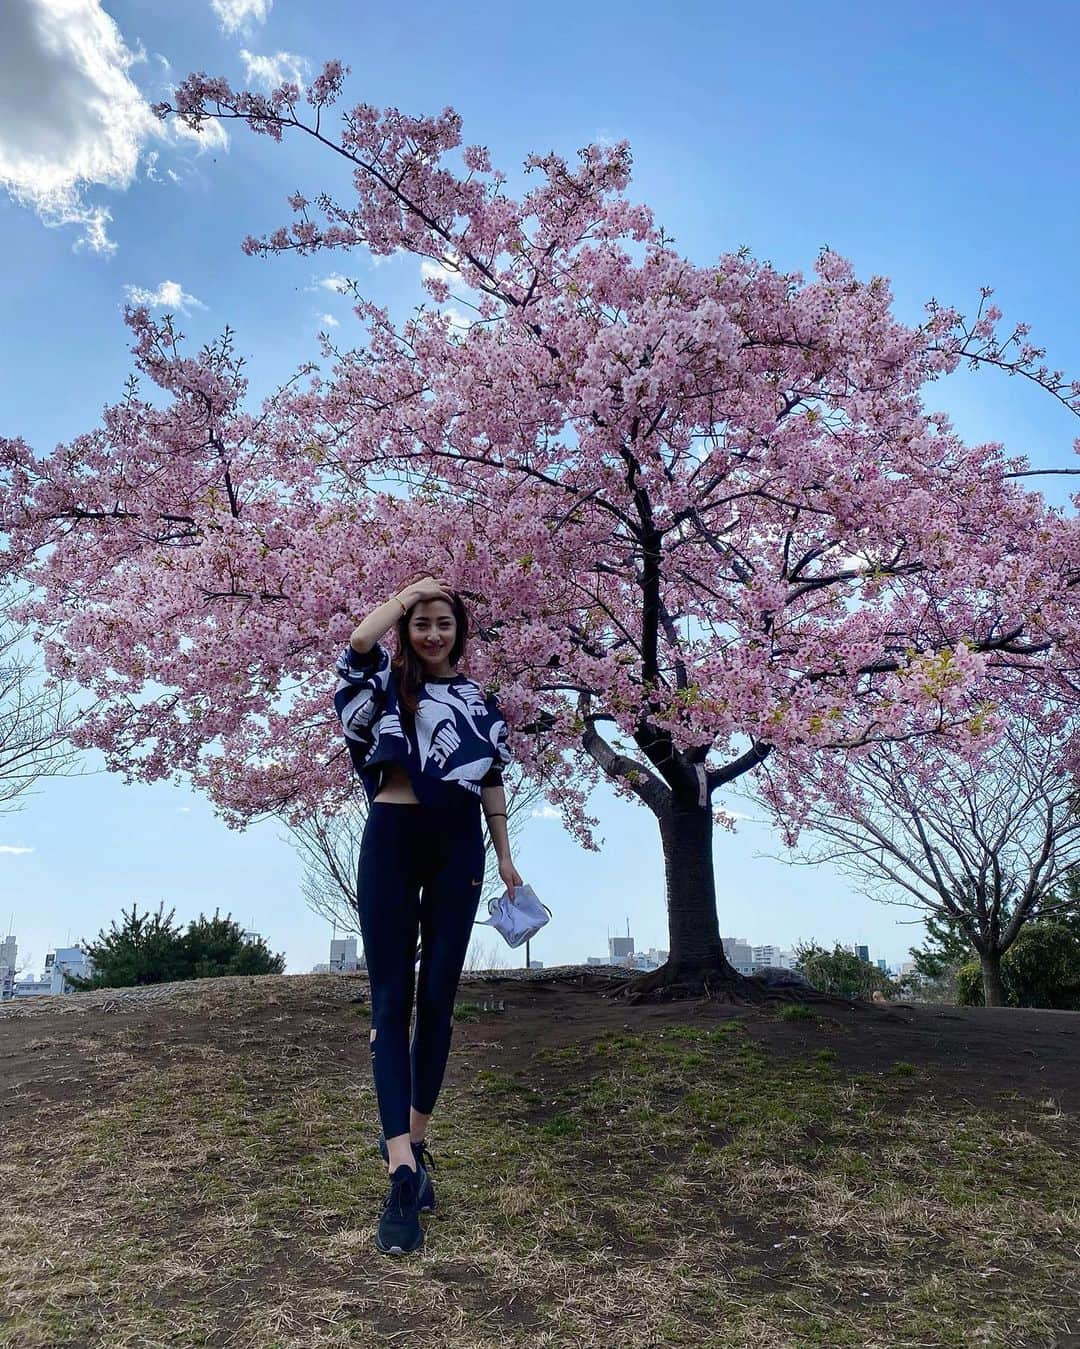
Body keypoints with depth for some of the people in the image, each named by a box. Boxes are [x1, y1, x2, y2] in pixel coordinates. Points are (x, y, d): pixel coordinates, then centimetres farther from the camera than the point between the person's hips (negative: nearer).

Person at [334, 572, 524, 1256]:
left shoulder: (481, 699, 14)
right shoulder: (388, 680, 6)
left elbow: (491, 781, 15)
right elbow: (358, 643, -16)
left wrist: (505, 855, 12)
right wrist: (410, 590, -4)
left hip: (457, 846, 3)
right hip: (392, 840, -2)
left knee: (439, 995, 5)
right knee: (391, 1000, -5)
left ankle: (415, 1139, 21)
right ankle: (403, 1168, -8)